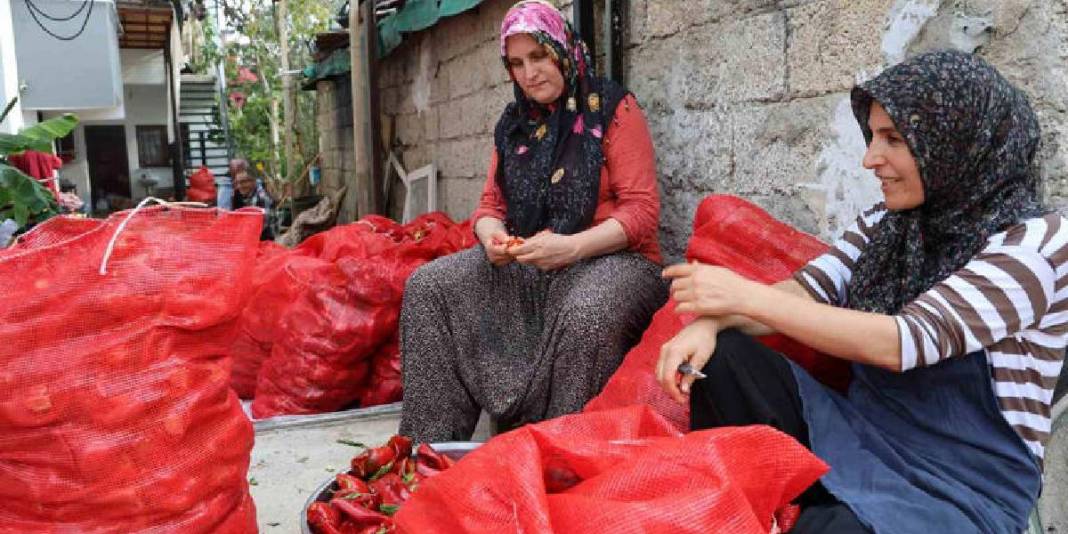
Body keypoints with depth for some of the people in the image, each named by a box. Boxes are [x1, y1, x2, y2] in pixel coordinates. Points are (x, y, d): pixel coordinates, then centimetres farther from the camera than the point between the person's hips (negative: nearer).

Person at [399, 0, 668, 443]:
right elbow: (490, 206, 15)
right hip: (524, 267, 6)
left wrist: (572, 246, -26)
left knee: (586, 312, -40)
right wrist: (492, 236, -11)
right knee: (427, 286, -12)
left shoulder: (613, 108, -2)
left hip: (610, 258, -5)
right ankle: (432, 445, -10)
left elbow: (641, 211, -10)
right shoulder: (513, 124, 15)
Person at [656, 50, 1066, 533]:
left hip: (960, 491, -5)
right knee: (719, 353, -14)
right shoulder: (887, 224, 5)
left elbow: (901, 343, -25)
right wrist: (709, 322, -23)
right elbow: (801, 292, -3)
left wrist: (745, 295, -24)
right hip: (856, 439, 6)